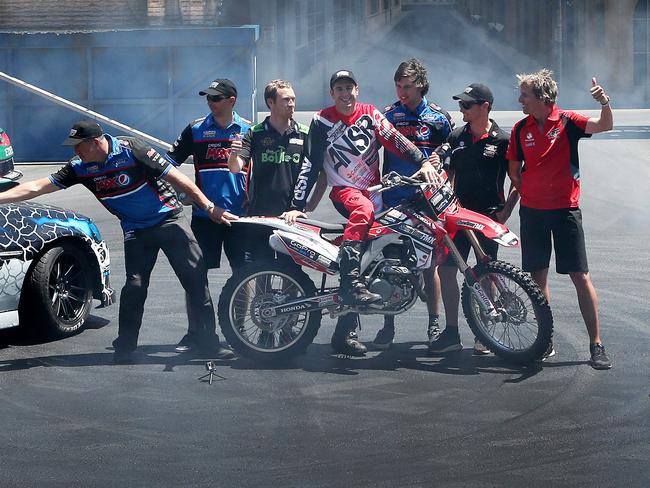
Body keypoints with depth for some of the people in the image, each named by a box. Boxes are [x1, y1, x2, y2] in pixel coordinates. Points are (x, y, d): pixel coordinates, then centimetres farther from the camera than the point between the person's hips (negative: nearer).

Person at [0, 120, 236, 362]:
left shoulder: (131, 150, -20)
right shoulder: (80, 167, -6)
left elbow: (176, 177, -17)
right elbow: (36, 187, -3)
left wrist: (209, 207, -17)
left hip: (169, 219, -3)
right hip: (135, 231, 4)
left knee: (196, 277, -7)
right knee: (134, 286, -6)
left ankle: (207, 340, 0)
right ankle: (125, 346, 6)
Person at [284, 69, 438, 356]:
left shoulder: (371, 114, 8)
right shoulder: (322, 121, 1)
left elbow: (395, 140, -5)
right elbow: (310, 165, -2)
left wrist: (423, 162, -21)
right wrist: (297, 206, -8)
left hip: (374, 190, 4)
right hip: (344, 189, -4)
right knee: (362, 211, -39)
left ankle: (345, 333, 2)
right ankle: (350, 283, -47)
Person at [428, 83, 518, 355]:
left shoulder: (503, 140, -5)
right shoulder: (456, 137, 8)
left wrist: (505, 211, -8)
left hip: (489, 217, -4)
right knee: (446, 270, -1)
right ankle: (451, 333, 8)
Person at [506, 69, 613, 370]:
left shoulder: (567, 122, -5)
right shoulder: (520, 129, 5)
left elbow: (604, 126, -20)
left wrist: (605, 102, -37)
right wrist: (526, 193, 3)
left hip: (565, 209, -4)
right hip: (532, 210, 4)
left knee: (580, 276, -6)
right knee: (538, 276, 7)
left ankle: (596, 344, -3)